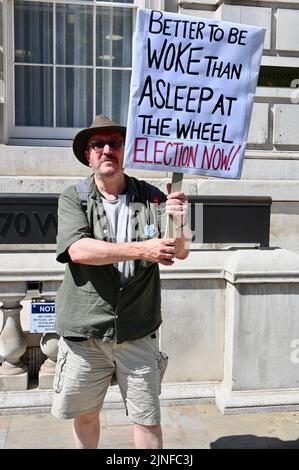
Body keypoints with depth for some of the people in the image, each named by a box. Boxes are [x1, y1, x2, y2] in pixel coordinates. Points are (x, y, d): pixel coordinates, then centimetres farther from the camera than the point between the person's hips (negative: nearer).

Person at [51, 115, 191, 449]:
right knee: (85, 414, 18)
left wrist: (178, 224, -26)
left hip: (138, 332, 0)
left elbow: (180, 252, -4)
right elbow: (78, 250, -19)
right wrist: (141, 249, -24)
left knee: (147, 420, 9)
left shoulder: (151, 198, 1)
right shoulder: (72, 198, -3)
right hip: (84, 331, 0)